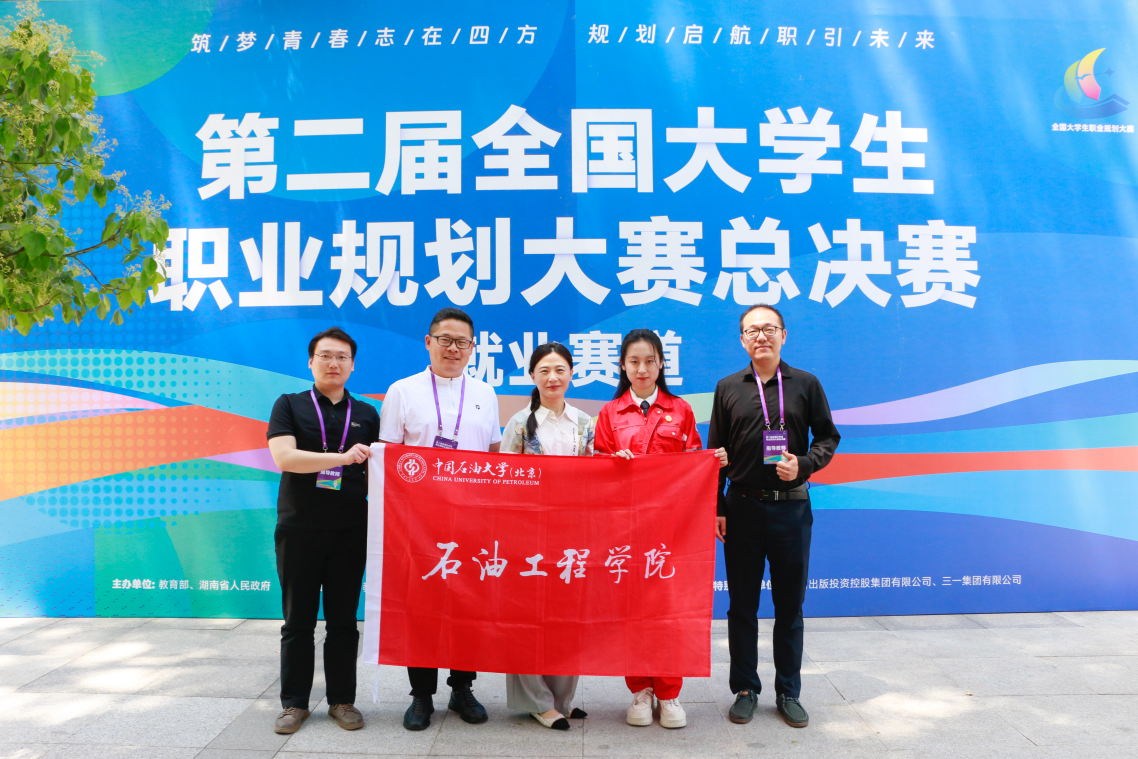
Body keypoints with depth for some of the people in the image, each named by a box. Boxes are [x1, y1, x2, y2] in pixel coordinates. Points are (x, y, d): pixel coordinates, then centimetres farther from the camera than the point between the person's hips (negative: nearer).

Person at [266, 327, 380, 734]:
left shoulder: (366, 414, 11)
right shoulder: (289, 405, 4)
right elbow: (284, 457, -11)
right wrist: (344, 457, -19)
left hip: (350, 529, 2)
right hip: (299, 528, -2)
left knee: (343, 620, 8)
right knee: (298, 621, 5)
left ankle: (342, 700, 19)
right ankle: (294, 702, 18)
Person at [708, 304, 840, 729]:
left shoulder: (805, 385, 4)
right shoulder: (728, 388, 5)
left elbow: (828, 437, 8)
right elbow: (716, 453, 6)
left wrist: (804, 464, -12)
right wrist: (716, 509, 1)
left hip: (791, 507, 0)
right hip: (742, 507, 0)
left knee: (790, 606, 9)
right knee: (742, 605, 8)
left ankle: (788, 693, 23)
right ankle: (745, 689, 22)